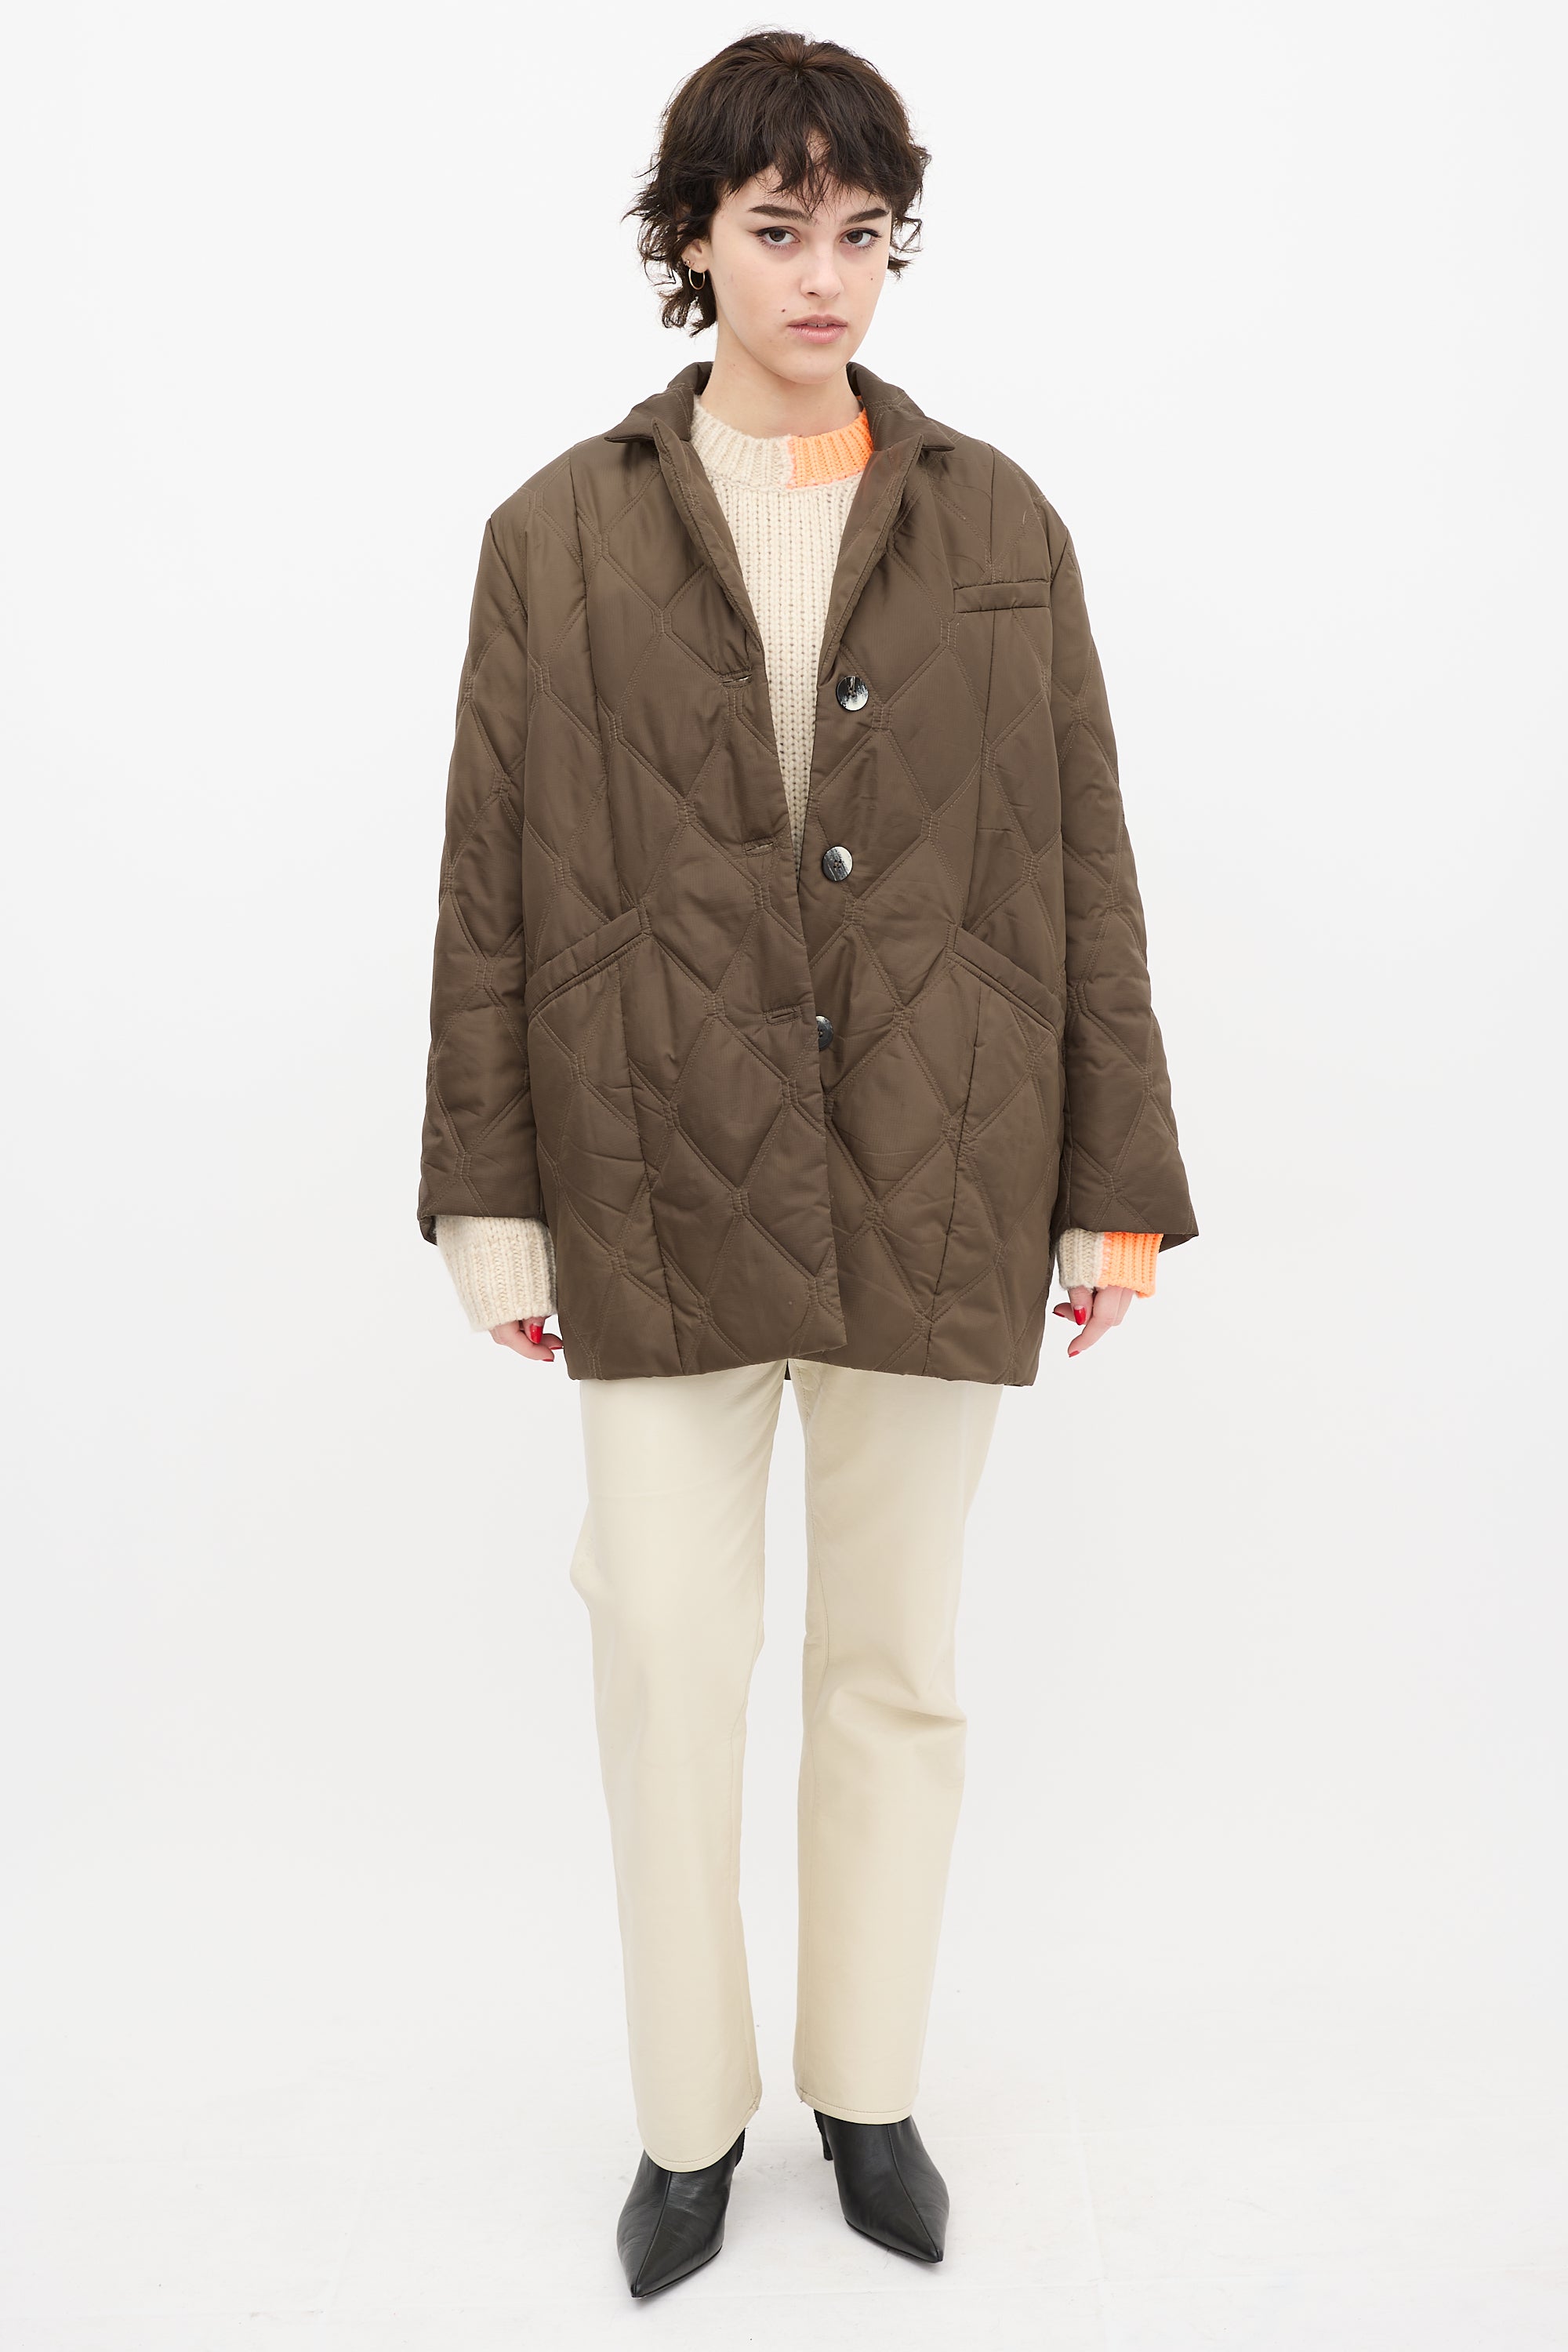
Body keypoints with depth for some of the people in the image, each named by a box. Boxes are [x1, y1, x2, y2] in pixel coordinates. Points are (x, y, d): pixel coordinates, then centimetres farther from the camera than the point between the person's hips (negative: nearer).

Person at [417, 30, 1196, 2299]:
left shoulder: (998, 524, 5)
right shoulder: (559, 536, 3)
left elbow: (1084, 870, 4)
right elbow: (493, 894, 2)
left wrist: (1120, 1180, 2)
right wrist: (490, 1196, 0)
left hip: (936, 1183, 1)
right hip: (667, 1185, 0)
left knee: (897, 1662, 11)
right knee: (664, 1654, 5)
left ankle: (870, 2089, 33)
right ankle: (692, 2113, 28)